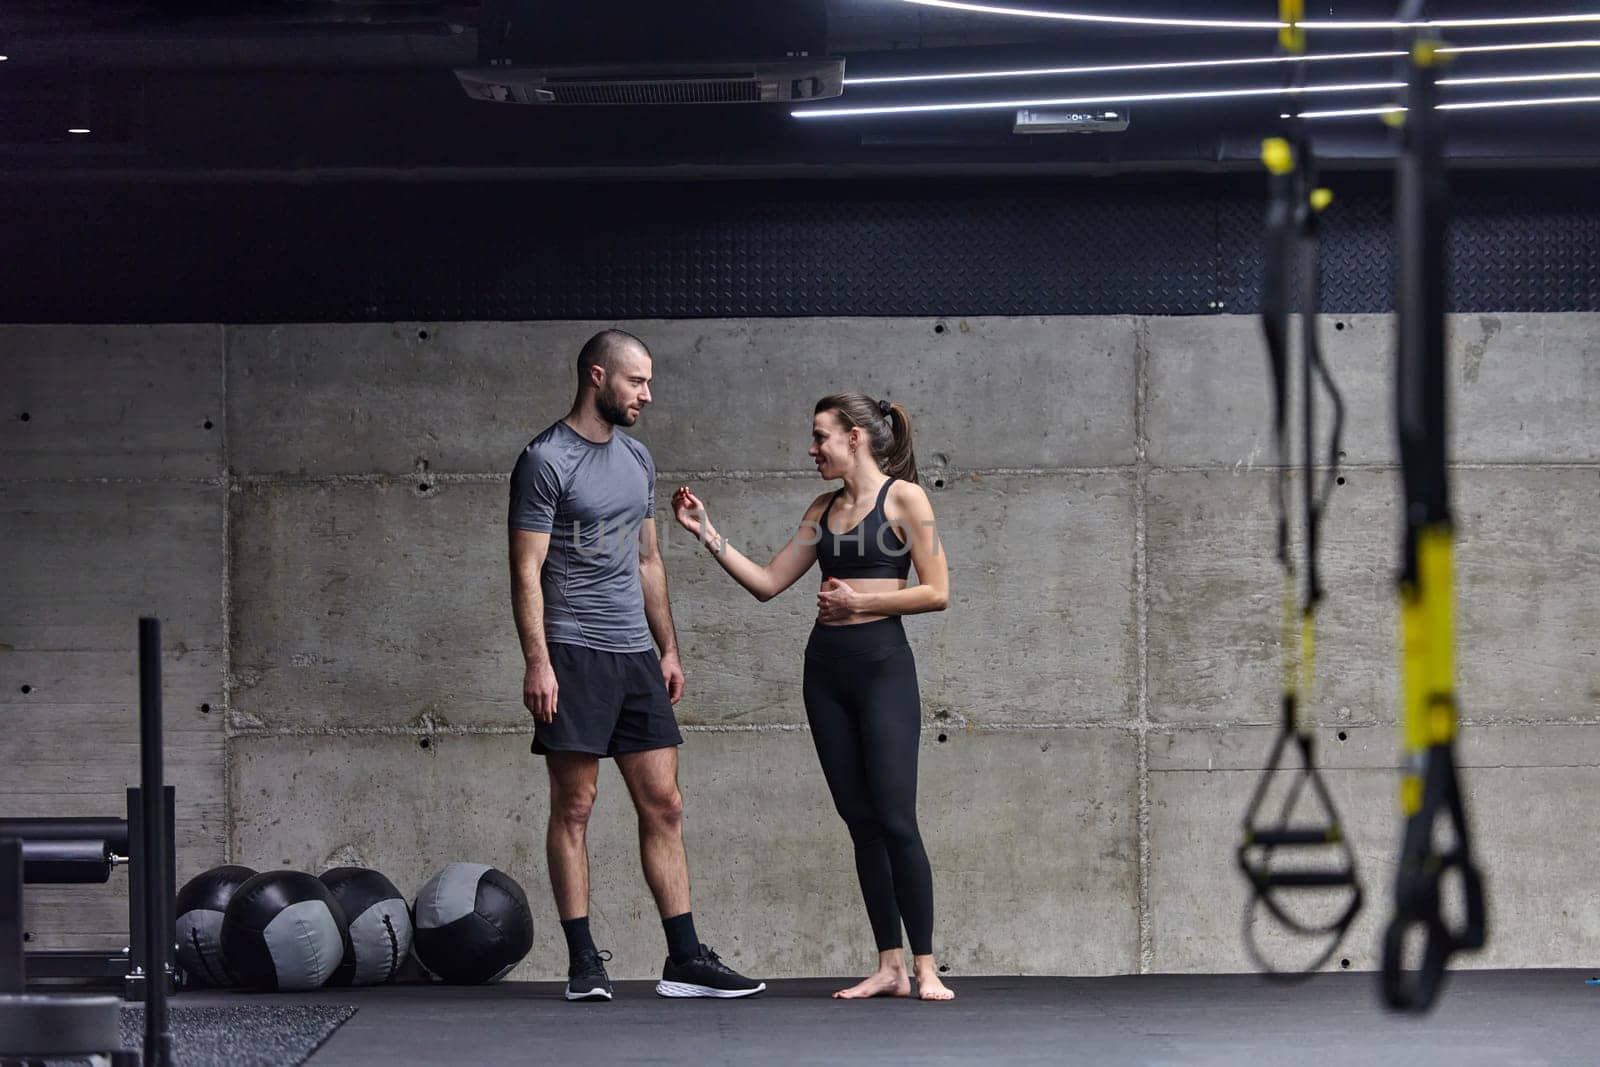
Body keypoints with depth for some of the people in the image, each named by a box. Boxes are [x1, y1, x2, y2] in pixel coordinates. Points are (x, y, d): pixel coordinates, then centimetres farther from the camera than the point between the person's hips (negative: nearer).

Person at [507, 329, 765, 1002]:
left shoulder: (637, 459, 15)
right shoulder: (546, 461, -8)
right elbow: (527, 571, -11)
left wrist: (668, 648, 18)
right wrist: (537, 661, -18)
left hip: (635, 654, 7)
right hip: (574, 654, -7)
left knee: (663, 806, 4)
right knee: (574, 807, -2)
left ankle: (685, 960, 6)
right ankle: (584, 964, 2)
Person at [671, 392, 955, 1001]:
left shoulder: (902, 497, -3)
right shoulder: (823, 510, 15)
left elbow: (936, 592, -7)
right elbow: (767, 583, 15)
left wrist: (860, 602, -12)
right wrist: (706, 534, 8)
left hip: (882, 665, -6)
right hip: (826, 668, 6)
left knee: (895, 820, -10)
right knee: (860, 820, 5)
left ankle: (925, 968, -5)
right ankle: (889, 967, 8)